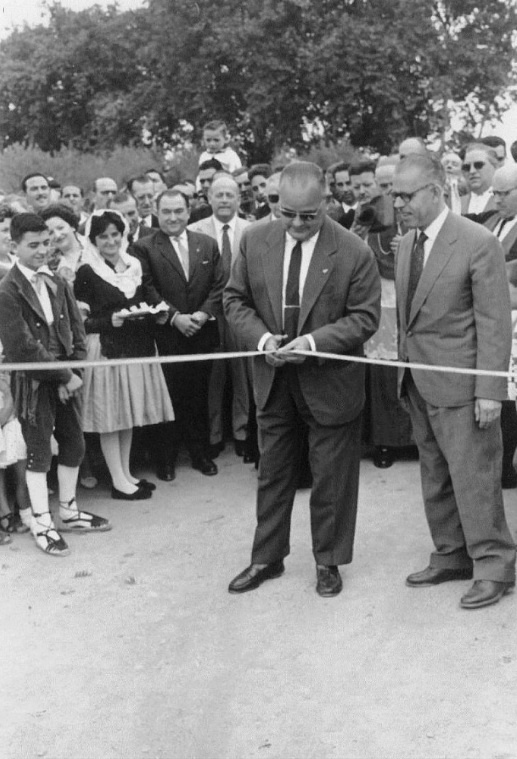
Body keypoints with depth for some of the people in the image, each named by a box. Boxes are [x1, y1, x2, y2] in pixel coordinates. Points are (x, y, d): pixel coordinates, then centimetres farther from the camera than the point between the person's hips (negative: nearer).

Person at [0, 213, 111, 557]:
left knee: (74, 445, 14)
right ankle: (42, 524, 16)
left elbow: (76, 331, 6)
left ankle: (69, 512, 31)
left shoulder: (58, 283, 7)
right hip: (34, 383, -6)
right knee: (39, 454, 3)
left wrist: (75, 372, -7)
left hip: (66, 378, 6)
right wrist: (64, 376, -15)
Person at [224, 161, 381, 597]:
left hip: (331, 381, -3)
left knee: (331, 476, 9)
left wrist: (315, 341, -24)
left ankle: (328, 561, 27)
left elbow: (365, 317, -11)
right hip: (273, 380, 3)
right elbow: (236, 299, 2)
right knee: (272, 471, 15)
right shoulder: (255, 240, -5)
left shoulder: (354, 253, -15)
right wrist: (261, 338, -16)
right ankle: (267, 558, 30)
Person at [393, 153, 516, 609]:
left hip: (459, 382, -7)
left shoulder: (478, 243, -13)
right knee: (435, 477, 15)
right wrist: (405, 364, 8)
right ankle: (451, 556, 28)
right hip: (418, 382, 7)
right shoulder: (407, 242, 9)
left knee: (473, 475, -1)